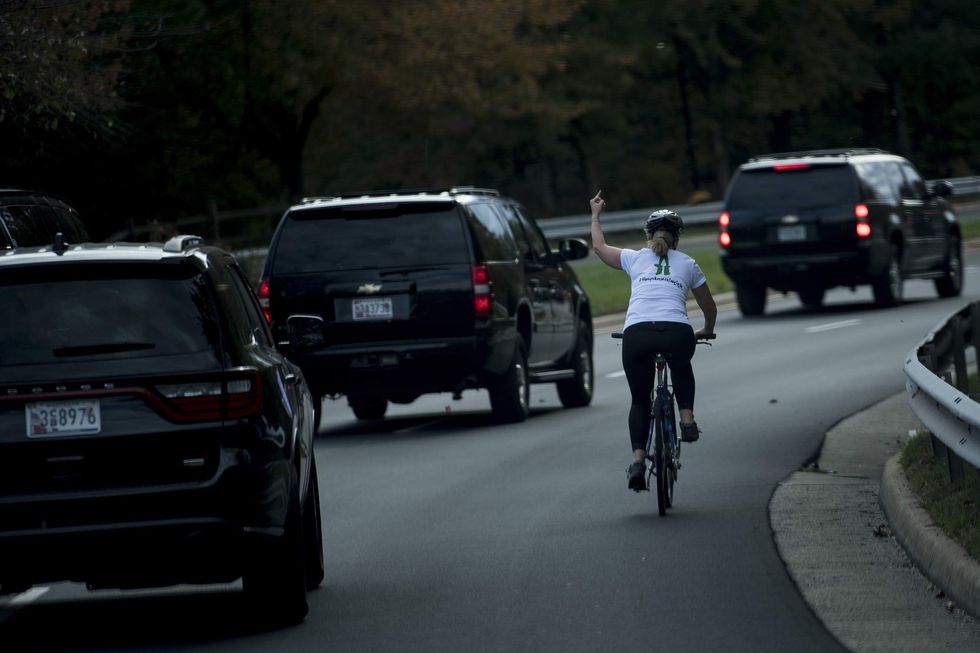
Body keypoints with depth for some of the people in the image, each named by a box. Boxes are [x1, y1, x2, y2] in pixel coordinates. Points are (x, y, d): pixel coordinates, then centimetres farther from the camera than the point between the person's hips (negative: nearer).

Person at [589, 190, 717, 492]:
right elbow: (709, 308, 32)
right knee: (682, 370, 37)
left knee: (639, 399, 16)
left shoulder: (635, 258, 21)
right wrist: (706, 331, 52)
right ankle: (687, 419, 20)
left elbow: (599, 247, 39)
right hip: (677, 333, 0)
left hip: (636, 334, 0)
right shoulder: (687, 264, 22)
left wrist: (595, 215, 55)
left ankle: (638, 460, 0)